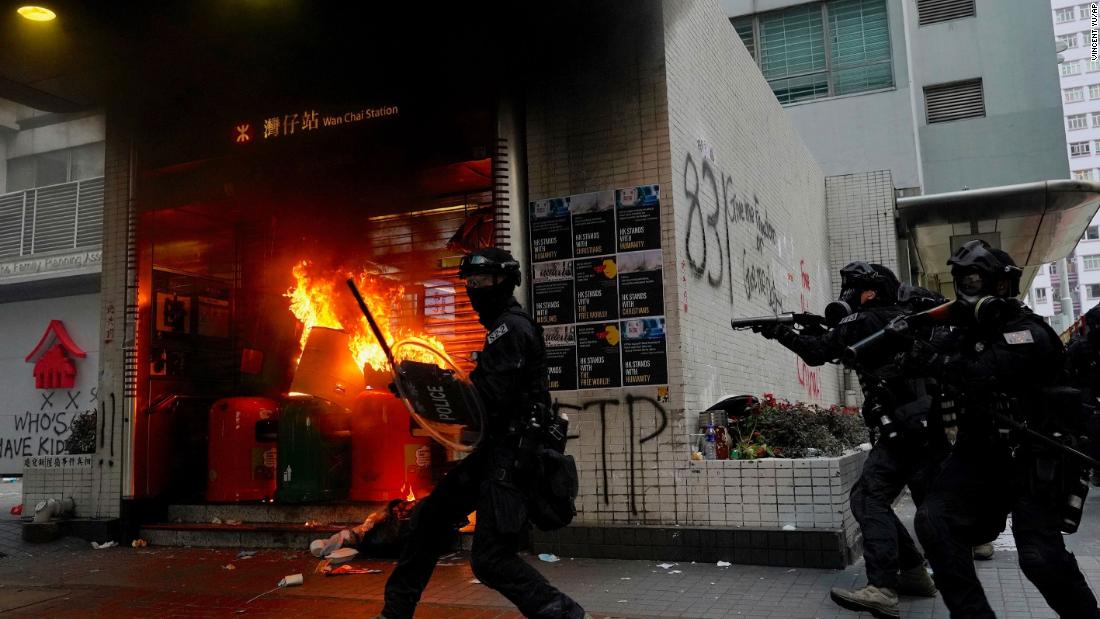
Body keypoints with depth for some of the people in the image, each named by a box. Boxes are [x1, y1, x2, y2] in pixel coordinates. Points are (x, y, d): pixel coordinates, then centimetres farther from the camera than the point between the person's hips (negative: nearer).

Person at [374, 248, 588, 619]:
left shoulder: (511, 327, -13)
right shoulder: (506, 328, 18)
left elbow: (490, 396, -23)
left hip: (509, 458, -11)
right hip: (494, 452, 11)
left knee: (491, 560, -11)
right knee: (429, 519, 16)